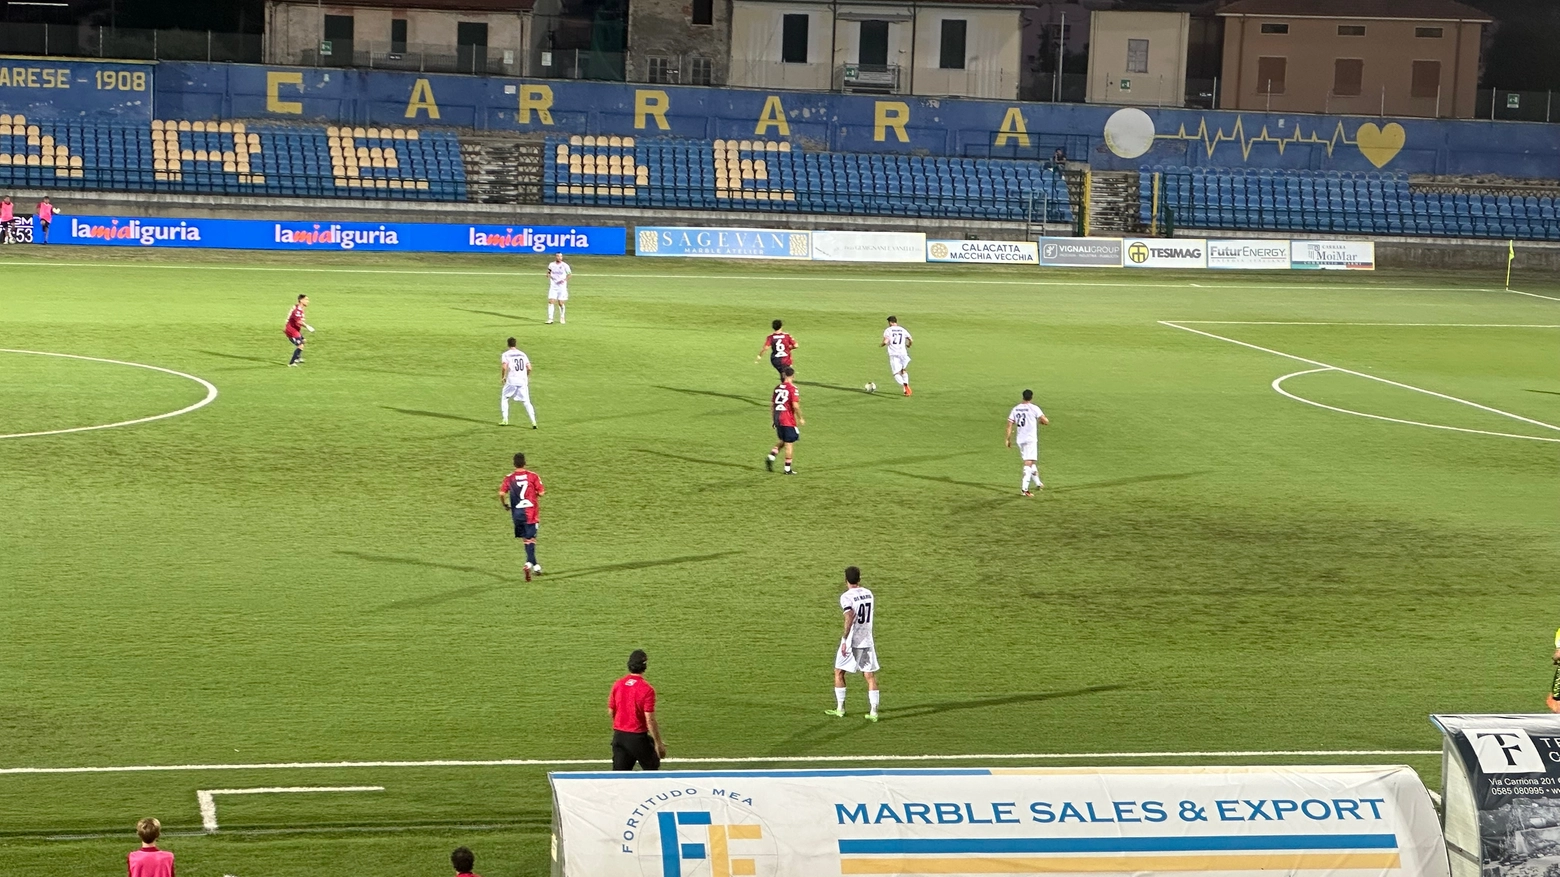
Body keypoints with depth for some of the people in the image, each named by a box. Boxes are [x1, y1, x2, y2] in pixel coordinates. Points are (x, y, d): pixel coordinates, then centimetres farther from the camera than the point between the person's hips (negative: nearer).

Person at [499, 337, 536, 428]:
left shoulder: (505, 355, 0)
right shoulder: (522, 354, 12)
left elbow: (504, 367, -14)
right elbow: (529, 368, 6)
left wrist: (502, 377, 1)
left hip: (511, 381, -3)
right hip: (523, 381, 3)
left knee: (504, 398, 17)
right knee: (526, 402, 5)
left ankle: (505, 419, 10)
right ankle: (533, 421, -9)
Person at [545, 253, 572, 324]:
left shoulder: (565, 265, -5)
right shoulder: (551, 265, 3)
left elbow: (569, 273, 3)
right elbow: (549, 272, 17)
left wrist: (564, 280, -14)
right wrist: (548, 275, -7)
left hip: (562, 286, -2)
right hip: (553, 286, 2)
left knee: (561, 303, 2)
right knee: (551, 301, -10)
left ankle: (562, 318, 22)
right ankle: (550, 318, -8)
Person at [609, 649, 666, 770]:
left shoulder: (617, 685, 0)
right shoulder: (647, 689, -17)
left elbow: (610, 711, 9)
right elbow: (650, 720, -18)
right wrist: (658, 743, -9)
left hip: (618, 736, 5)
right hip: (637, 737, -5)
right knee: (652, 768, 17)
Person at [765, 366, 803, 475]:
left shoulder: (778, 388, 6)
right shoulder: (793, 388, -13)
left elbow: (772, 404, 10)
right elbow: (795, 405, -20)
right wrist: (800, 418, -9)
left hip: (777, 419, 6)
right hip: (788, 421, -6)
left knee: (781, 441, 22)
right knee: (789, 444, 3)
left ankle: (770, 458, 3)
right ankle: (788, 469, 7)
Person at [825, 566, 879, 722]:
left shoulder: (846, 597, -13)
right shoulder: (868, 593, 6)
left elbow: (850, 618, -26)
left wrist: (845, 639, -24)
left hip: (851, 640, -5)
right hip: (867, 640, 5)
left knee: (839, 673, 13)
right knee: (870, 676, 4)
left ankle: (840, 709, 17)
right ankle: (873, 712, -2)